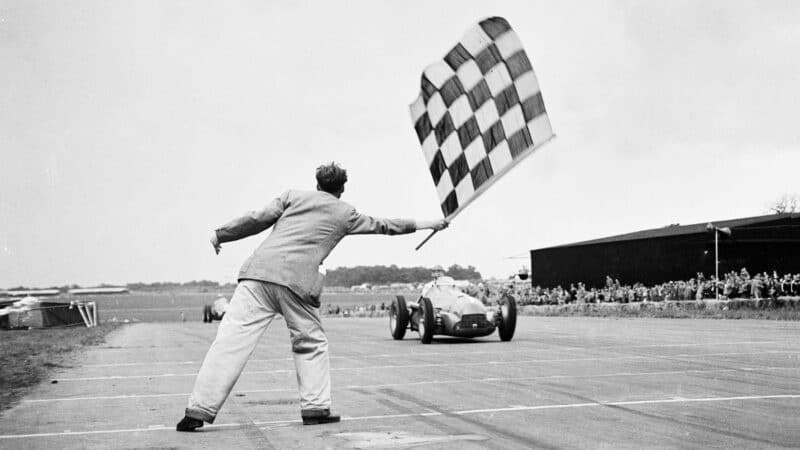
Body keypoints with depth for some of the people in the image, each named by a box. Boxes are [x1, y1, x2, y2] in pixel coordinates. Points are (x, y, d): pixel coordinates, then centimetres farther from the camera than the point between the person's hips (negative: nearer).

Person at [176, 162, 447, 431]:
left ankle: (198, 412, -8)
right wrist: (423, 224, 46)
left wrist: (221, 235, 22)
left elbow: (258, 219, 13)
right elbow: (384, 226, 33)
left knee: (232, 339, -4)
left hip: (259, 269, 1)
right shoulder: (345, 214, 21)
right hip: (298, 281, -1)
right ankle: (315, 408, 14)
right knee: (311, 344, 18)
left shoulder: (293, 196, 21)